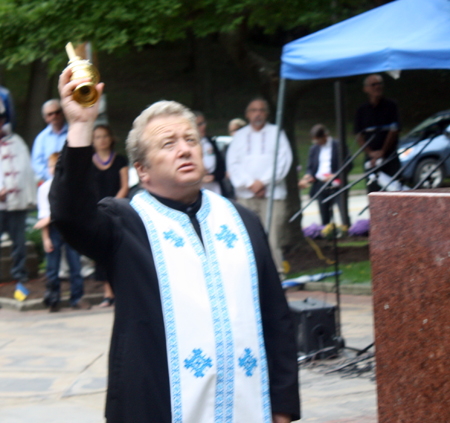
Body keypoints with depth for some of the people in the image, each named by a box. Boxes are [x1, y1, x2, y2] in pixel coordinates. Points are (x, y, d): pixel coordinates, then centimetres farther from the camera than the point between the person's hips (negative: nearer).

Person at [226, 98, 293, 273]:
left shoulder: (276, 133, 12)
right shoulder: (239, 136, 16)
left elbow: (283, 160, 0)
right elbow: (233, 164, 5)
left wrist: (263, 182, -9)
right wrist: (250, 184, -9)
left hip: (272, 193, -2)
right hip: (245, 195, 2)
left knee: (272, 237, -11)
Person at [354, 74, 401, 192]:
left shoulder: (390, 106, 2)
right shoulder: (362, 110, 9)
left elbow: (394, 130, -3)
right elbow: (359, 135, 6)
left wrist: (382, 152, -7)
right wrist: (371, 152, -8)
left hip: (390, 156, -2)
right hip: (371, 158, 2)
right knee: (373, 189, -4)